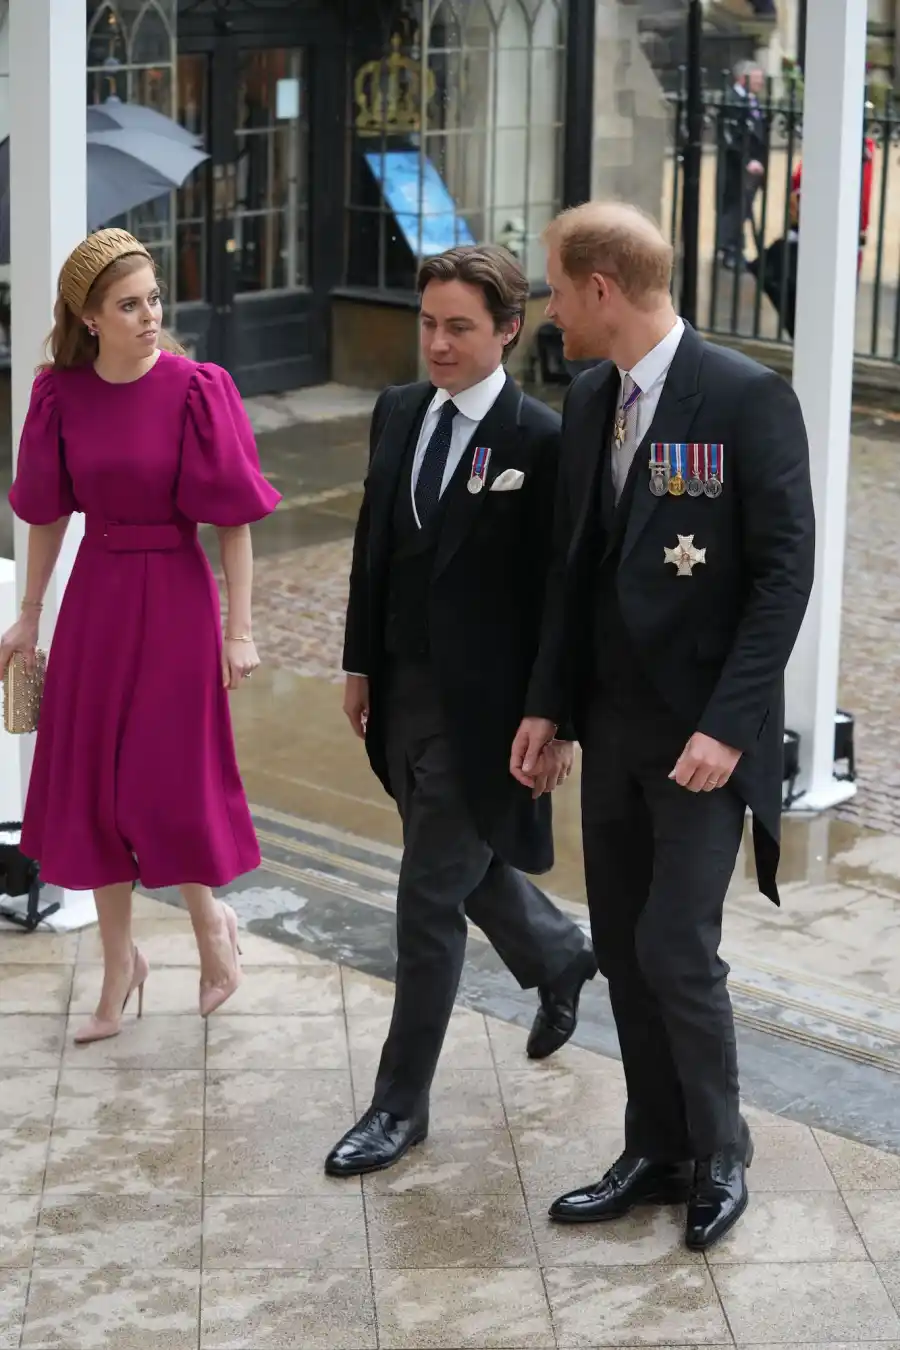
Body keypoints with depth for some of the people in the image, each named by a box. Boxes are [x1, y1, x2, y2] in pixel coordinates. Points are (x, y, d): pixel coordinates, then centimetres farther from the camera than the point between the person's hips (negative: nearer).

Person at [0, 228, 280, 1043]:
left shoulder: (196, 390, -14)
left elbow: (235, 518, -10)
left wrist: (239, 630, -10)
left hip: (175, 596, -4)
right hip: (94, 598, 4)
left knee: (167, 783, 0)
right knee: (91, 784, 8)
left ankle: (211, 921, 28)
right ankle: (120, 961, 24)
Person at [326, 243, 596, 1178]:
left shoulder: (542, 441, -15)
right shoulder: (397, 413, 4)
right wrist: (360, 665, 12)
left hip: (481, 706, -7)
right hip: (402, 690, 7)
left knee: (430, 900, -1)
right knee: (466, 867, 22)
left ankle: (401, 1105, 13)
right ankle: (560, 959, 52)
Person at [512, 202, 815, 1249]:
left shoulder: (747, 398, -15)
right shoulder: (588, 400, 7)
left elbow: (785, 567, -15)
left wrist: (727, 724, -20)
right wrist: (548, 704, 7)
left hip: (703, 731, -7)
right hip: (612, 723, 7)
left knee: (676, 950, -6)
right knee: (622, 947, 11)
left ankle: (719, 1156, 16)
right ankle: (655, 1150, 25)